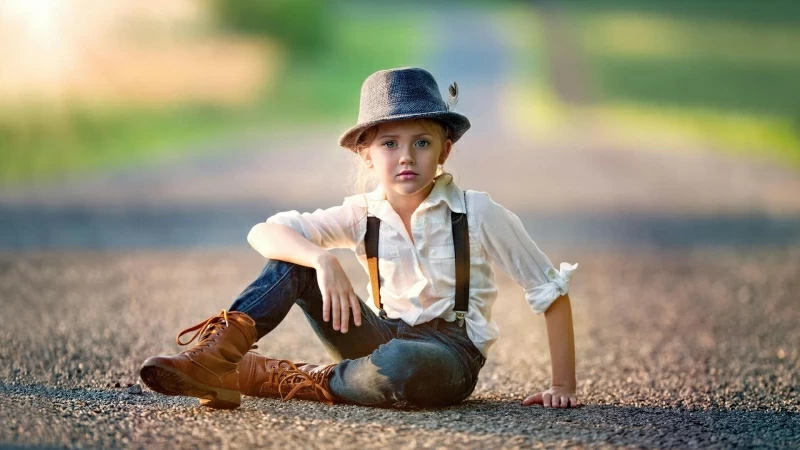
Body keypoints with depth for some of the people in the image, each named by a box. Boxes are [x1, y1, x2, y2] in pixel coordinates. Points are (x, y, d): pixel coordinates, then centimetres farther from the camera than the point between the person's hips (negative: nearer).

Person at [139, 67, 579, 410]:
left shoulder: (477, 212, -12)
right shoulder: (362, 214, -3)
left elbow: (551, 289, -5)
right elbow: (262, 234, -11)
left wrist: (563, 385, -8)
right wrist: (324, 261, -32)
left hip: (451, 352, -3)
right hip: (386, 338, 4)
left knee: (400, 365, -41)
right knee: (295, 258, -12)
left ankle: (285, 378, -17)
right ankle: (219, 349, -25)